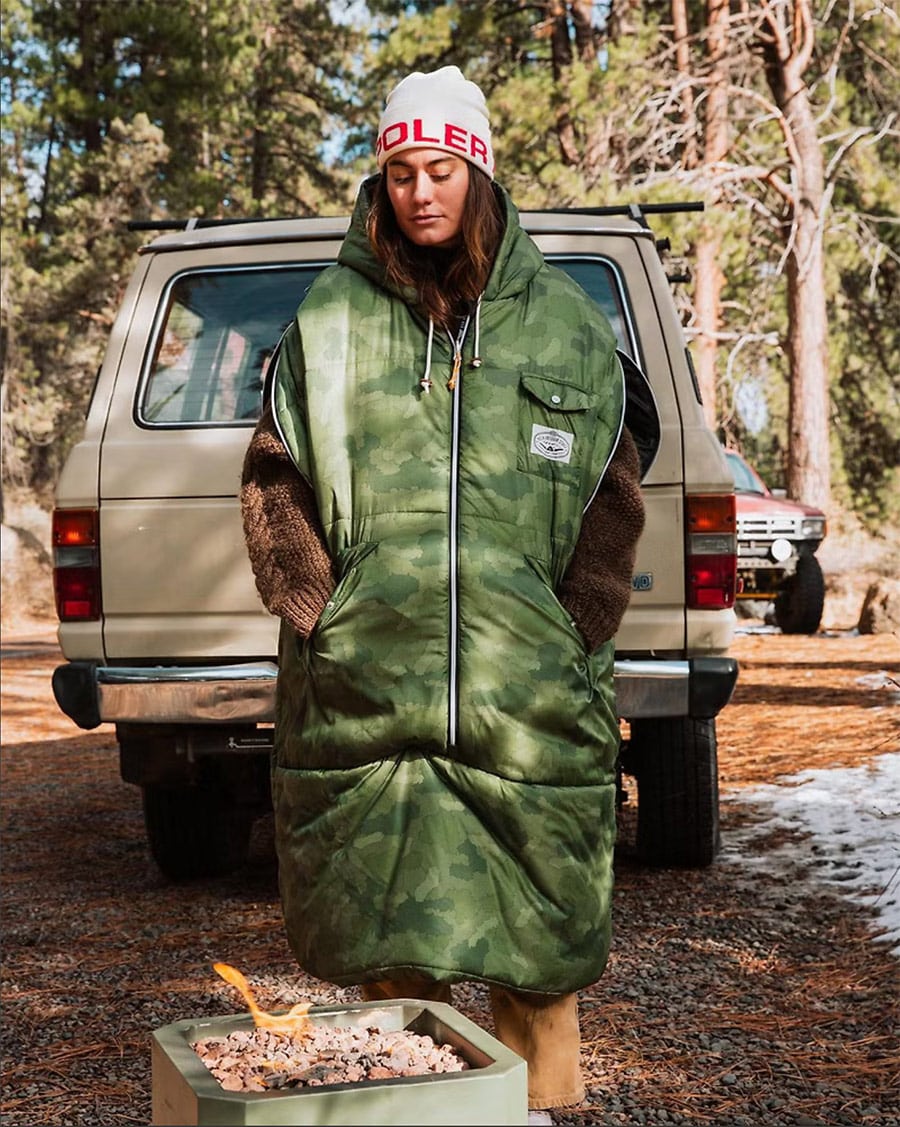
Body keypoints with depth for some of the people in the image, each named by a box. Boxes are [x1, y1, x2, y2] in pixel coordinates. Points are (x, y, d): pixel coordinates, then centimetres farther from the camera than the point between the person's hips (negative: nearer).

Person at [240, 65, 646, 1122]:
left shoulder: (564, 322, 9)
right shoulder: (328, 320, 8)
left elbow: (614, 495, 10)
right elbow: (273, 480, 8)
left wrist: (572, 630, 1)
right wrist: (319, 615, -2)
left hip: (529, 681, 0)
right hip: (364, 683, 0)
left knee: (535, 911, 5)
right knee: (384, 921, 5)